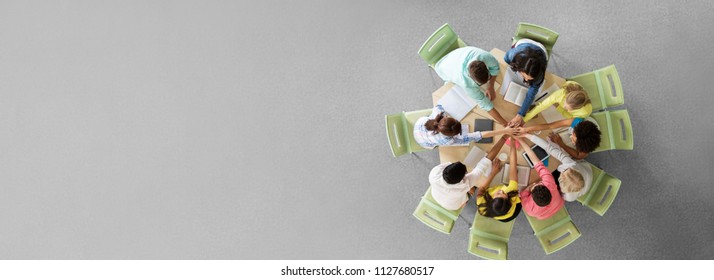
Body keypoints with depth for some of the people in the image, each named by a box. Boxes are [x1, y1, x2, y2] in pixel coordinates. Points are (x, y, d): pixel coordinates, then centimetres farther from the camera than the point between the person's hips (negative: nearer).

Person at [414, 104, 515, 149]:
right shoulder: (449, 141, -49)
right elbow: (479, 135, -51)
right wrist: (504, 131, -53)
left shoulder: (438, 112, -42)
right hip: (425, 143, -2)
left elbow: (438, 106, -14)